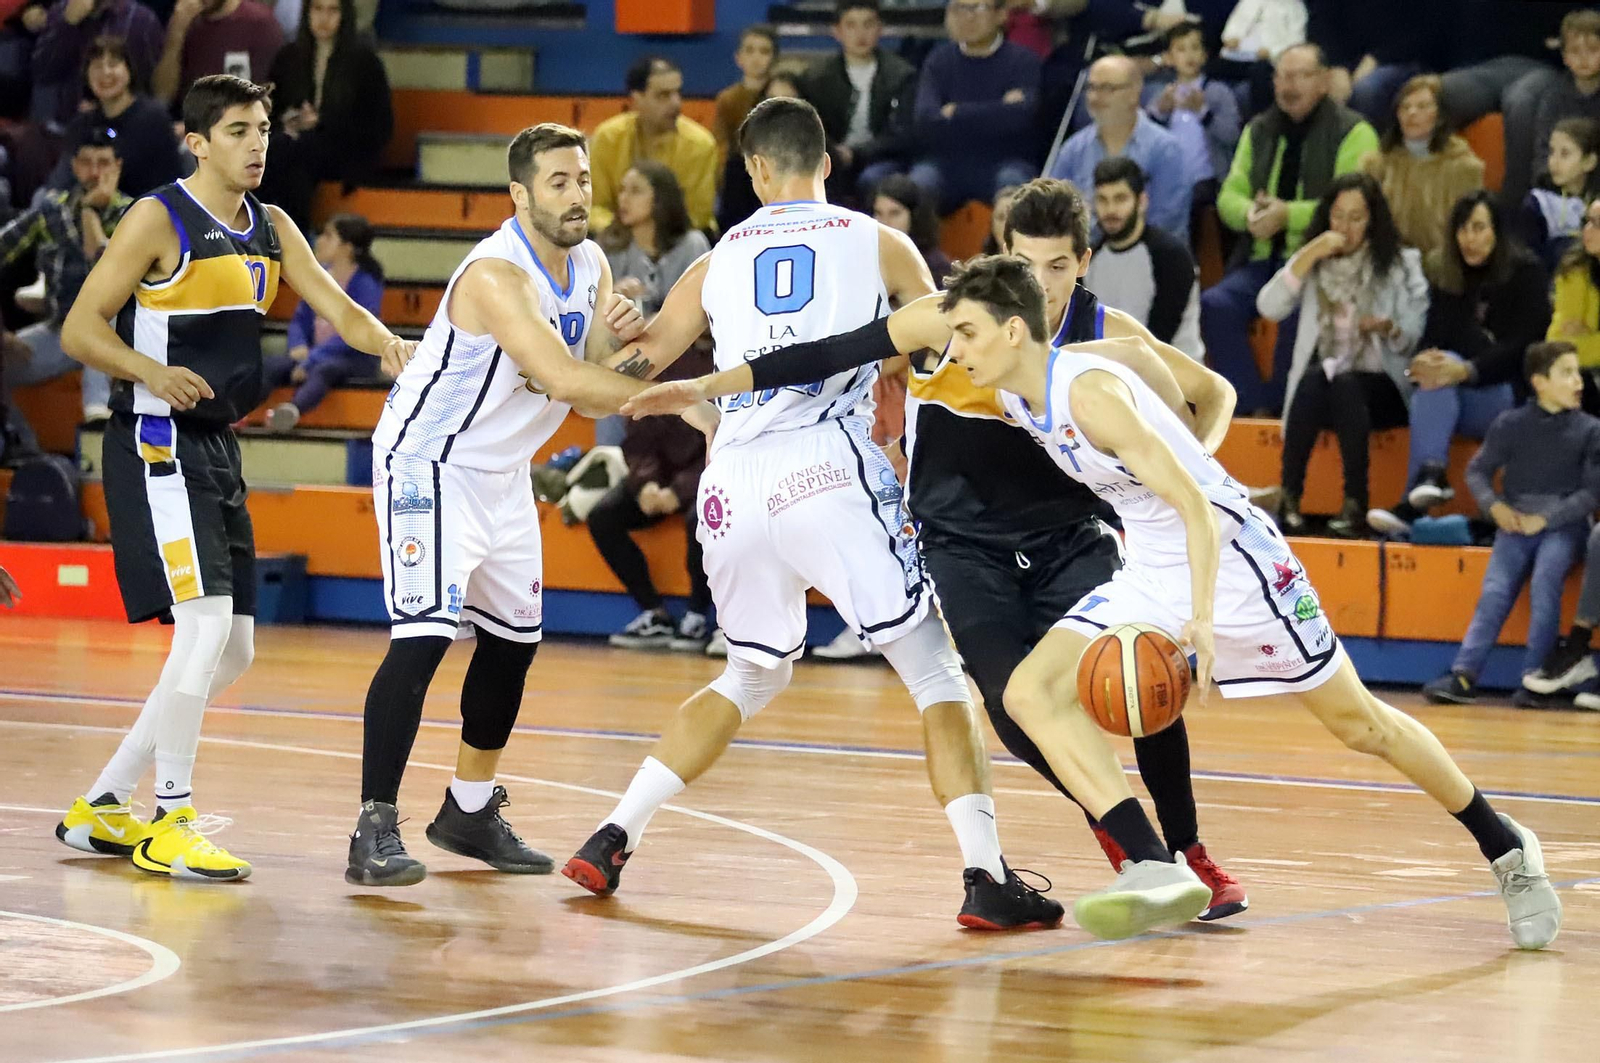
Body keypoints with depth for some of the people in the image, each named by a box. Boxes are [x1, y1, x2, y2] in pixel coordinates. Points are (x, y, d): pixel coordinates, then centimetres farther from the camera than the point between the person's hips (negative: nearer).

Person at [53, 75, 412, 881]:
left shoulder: (270, 229, 12)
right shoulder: (159, 219, -10)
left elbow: (337, 309, 5)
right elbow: (79, 330, -11)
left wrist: (387, 345, -17)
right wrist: (152, 372, -29)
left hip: (218, 449, 9)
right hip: (156, 444, -9)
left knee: (231, 653, 9)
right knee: (205, 622, -19)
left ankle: (102, 808, 17)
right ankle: (170, 825, -12)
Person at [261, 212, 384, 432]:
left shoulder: (365, 282, -9)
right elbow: (301, 319, 16)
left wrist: (311, 360, -25)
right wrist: (298, 346, -7)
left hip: (355, 359, -7)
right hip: (315, 354, 7)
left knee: (323, 369, -41)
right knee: (269, 366, -22)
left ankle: (292, 411, -71)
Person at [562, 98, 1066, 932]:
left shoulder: (720, 259, 18)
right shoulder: (879, 246, 11)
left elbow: (635, 364, 25)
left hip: (733, 486, 4)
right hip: (828, 472, -4)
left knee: (750, 676, 25)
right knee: (935, 671, 3)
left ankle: (613, 837, 18)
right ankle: (986, 877, -10)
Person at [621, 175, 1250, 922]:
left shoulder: (1105, 335, -10)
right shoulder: (953, 319, -15)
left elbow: (1214, 393, 2)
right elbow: (829, 355, -10)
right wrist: (707, 388, -12)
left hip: (1070, 538, 1)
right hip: (966, 545, -1)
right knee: (1014, 700, -20)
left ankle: (1187, 853, 3)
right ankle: (1116, 826, 3)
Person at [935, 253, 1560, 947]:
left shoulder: (1089, 392, -26)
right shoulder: (1016, 395, -2)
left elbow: (1193, 503, -28)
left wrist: (1202, 619, -39)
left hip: (1229, 555, -8)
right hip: (1149, 575, 8)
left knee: (1358, 723, 3)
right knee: (1031, 692, -13)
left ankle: (1504, 846, 23)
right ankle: (1155, 871, -22)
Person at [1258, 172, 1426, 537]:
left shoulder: (1402, 264, 9)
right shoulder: (1314, 262, 14)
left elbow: (1417, 339, 1)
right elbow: (1268, 308, -3)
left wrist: (1391, 329, -21)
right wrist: (1309, 256, -8)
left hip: (1380, 387, -1)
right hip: (1323, 387, 1)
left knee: (1345, 385, -35)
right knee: (1314, 379, -34)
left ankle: (1355, 505, -38)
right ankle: (1289, 498, -35)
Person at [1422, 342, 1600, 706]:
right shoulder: (1510, 425, 3)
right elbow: (1477, 471, 9)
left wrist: (1544, 520, -13)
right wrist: (1495, 506, -10)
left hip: (1564, 524, -2)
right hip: (1515, 524, 2)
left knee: (1544, 581, -27)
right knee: (1495, 590, -17)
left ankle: (1534, 677, -24)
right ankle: (1463, 676, -23)